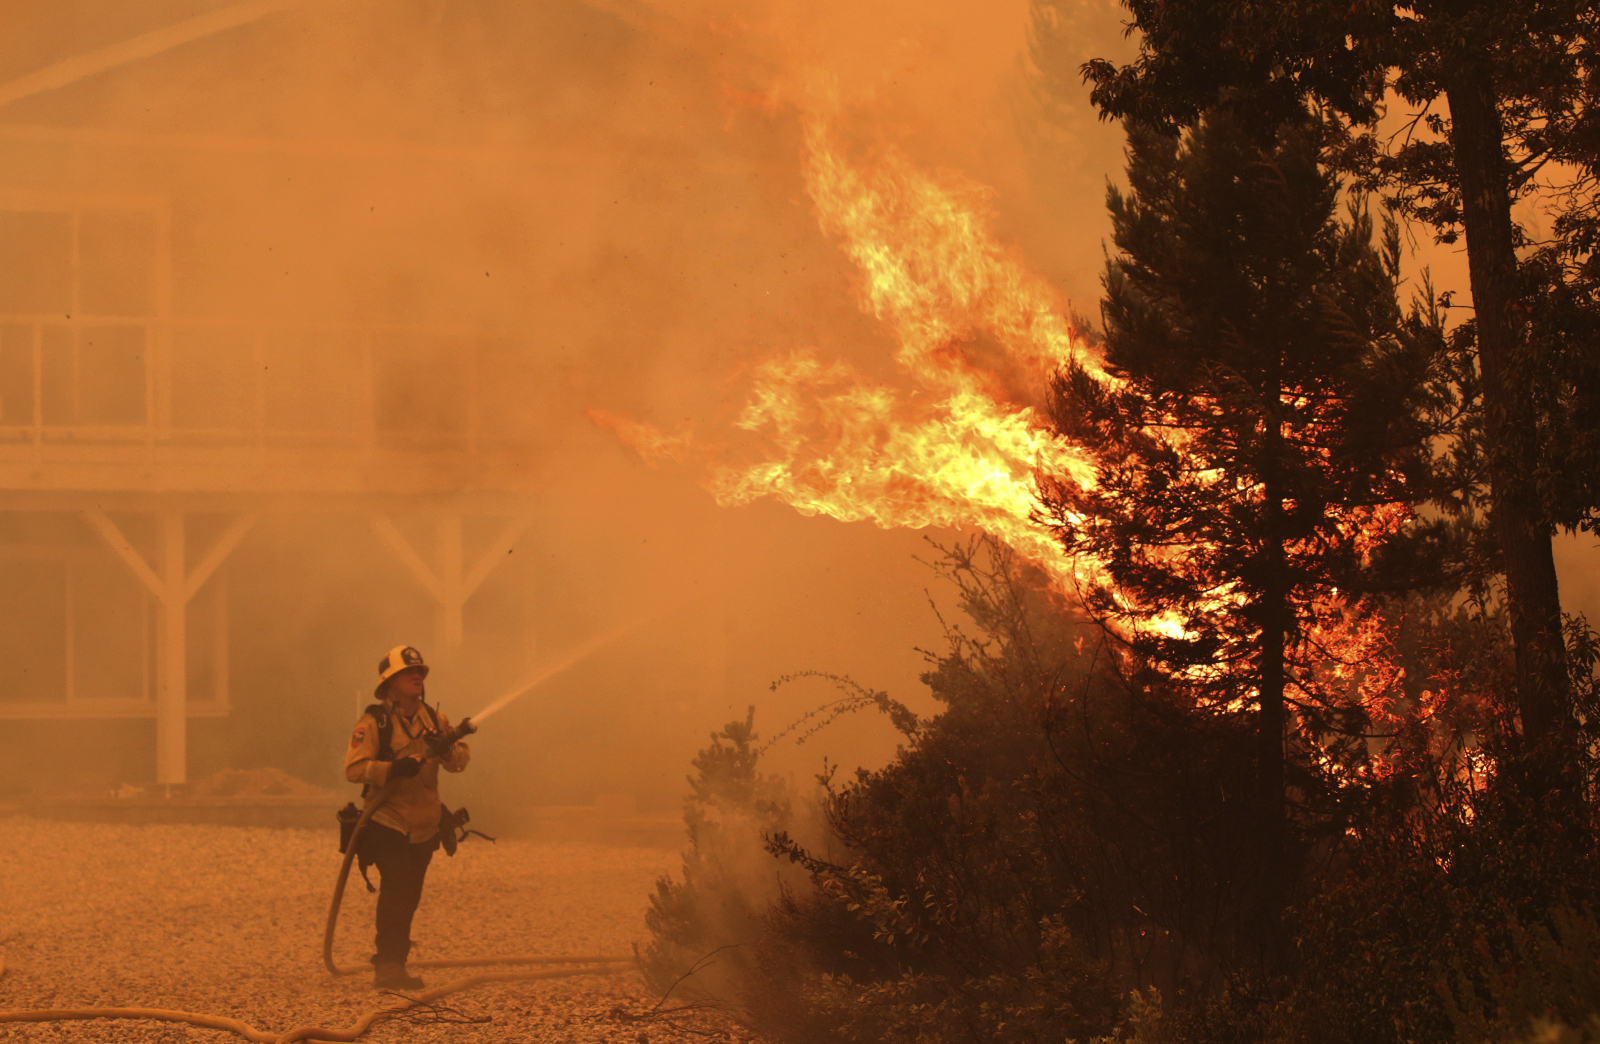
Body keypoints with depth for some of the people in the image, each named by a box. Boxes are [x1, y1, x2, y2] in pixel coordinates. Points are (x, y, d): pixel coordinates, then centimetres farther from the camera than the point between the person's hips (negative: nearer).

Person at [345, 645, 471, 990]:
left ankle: (393, 965, 24)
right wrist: (392, 769, -31)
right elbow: (353, 768, -18)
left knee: (409, 898, 13)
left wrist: (449, 751, -15)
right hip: (389, 826, -6)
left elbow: (461, 758, 8)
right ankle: (387, 969, -9)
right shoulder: (373, 723, -10)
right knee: (395, 895, -14)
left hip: (424, 828, 6)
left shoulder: (433, 719, 9)